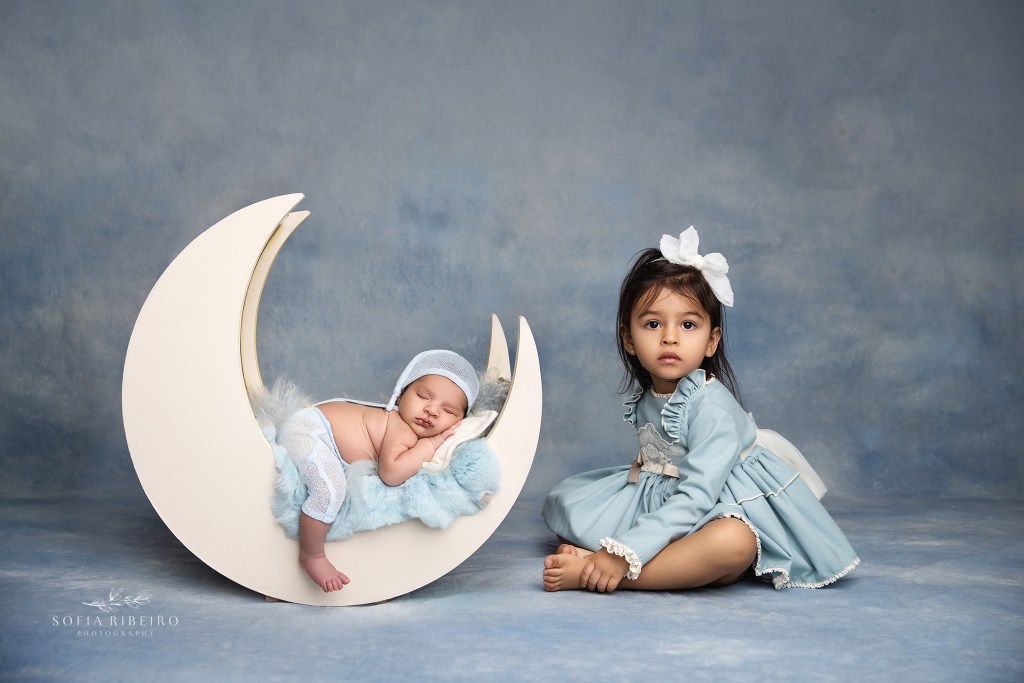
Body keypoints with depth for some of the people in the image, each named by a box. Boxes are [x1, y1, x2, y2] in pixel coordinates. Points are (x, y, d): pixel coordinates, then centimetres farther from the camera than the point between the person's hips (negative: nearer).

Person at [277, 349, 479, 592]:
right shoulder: (403, 432, -27)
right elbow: (390, 473, -41)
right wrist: (429, 446, -31)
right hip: (304, 430, -10)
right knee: (330, 488, -30)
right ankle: (311, 555, -13)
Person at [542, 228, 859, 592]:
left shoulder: (711, 406, -22)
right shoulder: (644, 399, 1)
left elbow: (696, 497, -30)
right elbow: (653, 467, 10)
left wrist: (625, 553, -36)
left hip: (721, 510, -8)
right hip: (658, 501, 8)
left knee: (734, 543, -42)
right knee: (562, 500, 9)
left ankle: (590, 570, -41)